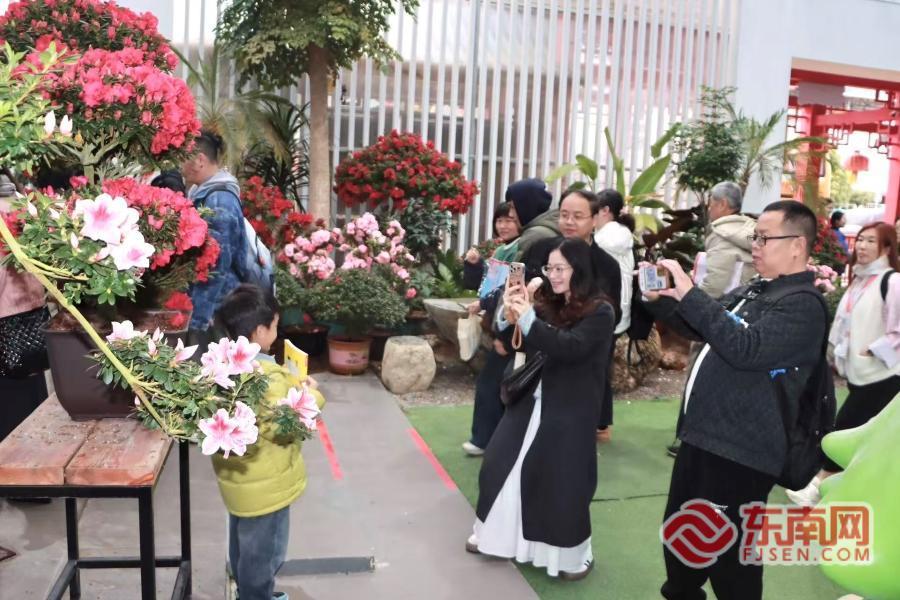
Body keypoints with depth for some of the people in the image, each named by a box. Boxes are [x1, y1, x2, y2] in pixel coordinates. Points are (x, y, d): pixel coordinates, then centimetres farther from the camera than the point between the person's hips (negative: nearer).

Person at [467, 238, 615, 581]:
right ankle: (499, 535, 31)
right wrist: (509, 312, -15)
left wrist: (527, 318, -31)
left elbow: (569, 347, -27)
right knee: (502, 466, 11)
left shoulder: (599, 312, -12)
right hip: (530, 401, 6)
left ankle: (573, 554, 21)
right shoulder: (546, 304, 2)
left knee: (561, 481, 0)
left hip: (569, 411, -6)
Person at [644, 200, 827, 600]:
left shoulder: (802, 305, -16)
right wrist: (660, 299, 5)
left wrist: (690, 293, -28)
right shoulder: (752, 291, 13)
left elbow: (744, 348, -31)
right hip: (702, 436, 9)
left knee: (728, 558, 2)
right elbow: (700, 329, 23)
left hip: (740, 454, -9)